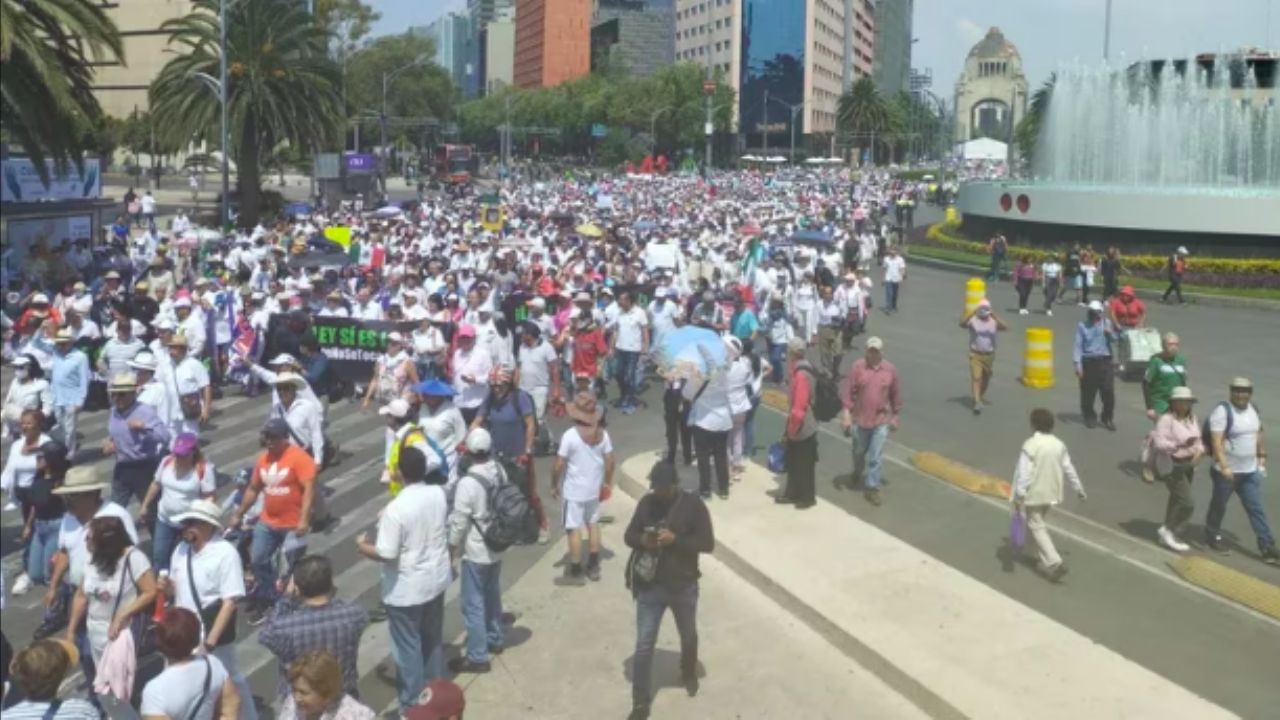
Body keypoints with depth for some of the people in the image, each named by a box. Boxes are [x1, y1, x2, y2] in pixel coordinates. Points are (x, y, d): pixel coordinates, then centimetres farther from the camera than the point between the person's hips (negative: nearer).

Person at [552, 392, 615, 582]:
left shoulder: (570, 435, -21)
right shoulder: (602, 434, -6)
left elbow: (559, 465, -17)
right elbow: (609, 461, 1)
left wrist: (554, 485, -2)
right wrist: (607, 482, 16)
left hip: (574, 491, -5)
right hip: (594, 489, 5)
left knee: (574, 529, 6)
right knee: (593, 524, 20)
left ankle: (575, 569, 17)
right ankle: (594, 566, 28)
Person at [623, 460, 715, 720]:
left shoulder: (693, 504, -12)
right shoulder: (646, 502, -3)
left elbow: (708, 543, -14)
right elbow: (628, 535, 4)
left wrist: (675, 539, -28)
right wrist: (642, 539, -20)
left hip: (683, 586, -1)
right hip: (649, 586, 1)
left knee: (688, 637, 23)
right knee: (644, 645, 0)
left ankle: (689, 675, 52)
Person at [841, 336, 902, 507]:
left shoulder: (890, 369, -5)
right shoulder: (857, 366, -10)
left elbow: (896, 394, 5)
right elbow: (847, 391, -10)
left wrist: (896, 416, 8)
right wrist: (846, 413, -13)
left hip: (882, 420, 0)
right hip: (860, 419, 0)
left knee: (876, 456, -2)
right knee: (859, 452, 19)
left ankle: (872, 488, 6)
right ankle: (857, 475, 46)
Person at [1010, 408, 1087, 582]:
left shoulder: (1031, 445, -20)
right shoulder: (1059, 444, 1)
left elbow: (1024, 472, -22)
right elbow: (1068, 469, 9)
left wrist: (1019, 496, -18)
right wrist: (1078, 488, 22)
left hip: (1034, 493, -7)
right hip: (1051, 492, 7)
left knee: (1036, 527, 1)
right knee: (1038, 523, 24)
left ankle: (1054, 562, -11)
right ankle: (1046, 560, 32)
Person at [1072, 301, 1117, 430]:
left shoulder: (1107, 323, 8)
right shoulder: (1082, 326, 1)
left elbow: (1114, 339, 2)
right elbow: (1078, 346, -4)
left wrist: (1110, 333, -22)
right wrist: (1078, 365, -11)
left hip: (1104, 361, 1)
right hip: (1088, 362, -1)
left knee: (1109, 392, -3)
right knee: (1088, 393, 6)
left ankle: (1108, 419, 11)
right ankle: (1089, 417, 23)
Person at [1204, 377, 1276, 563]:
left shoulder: (1253, 409, 6)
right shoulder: (1222, 411, -17)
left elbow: (1258, 435, 19)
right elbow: (1216, 442, -23)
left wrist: (1261, 457, 16)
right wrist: (1224, 467, -29)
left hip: (1250, 471, 6)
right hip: (1227, 471, -6)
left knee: (1256, 509, 5)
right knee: (1219, 505, 12)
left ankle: (1267, 548, 5)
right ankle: (1213, 536, 32)